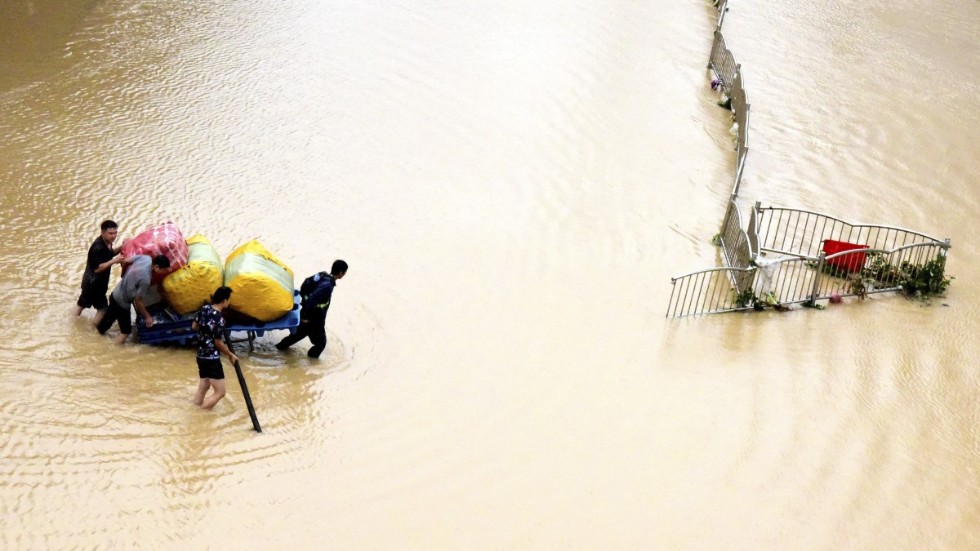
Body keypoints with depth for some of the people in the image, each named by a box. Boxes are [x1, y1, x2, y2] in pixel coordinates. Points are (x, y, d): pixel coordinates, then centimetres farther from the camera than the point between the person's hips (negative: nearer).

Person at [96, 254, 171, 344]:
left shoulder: (145, 257, -13)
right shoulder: (145, 279, -34)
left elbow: (125, 261, 4)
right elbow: (138, 301, -23)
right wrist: (147, 317, -10)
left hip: (115, 295, 8)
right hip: (122, 302, -8)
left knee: (108, 318, 31)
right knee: (126, 330, 6)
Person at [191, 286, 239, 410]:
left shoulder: (204, 309, 1)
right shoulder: (219, 319, -23)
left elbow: (194, 326, 14)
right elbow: (218, 343, -15)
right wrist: (230, 355, -1)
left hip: (201, 356, 9)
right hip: (212, 359, -9)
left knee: (203, 387, 22)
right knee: (220, 392, -2)